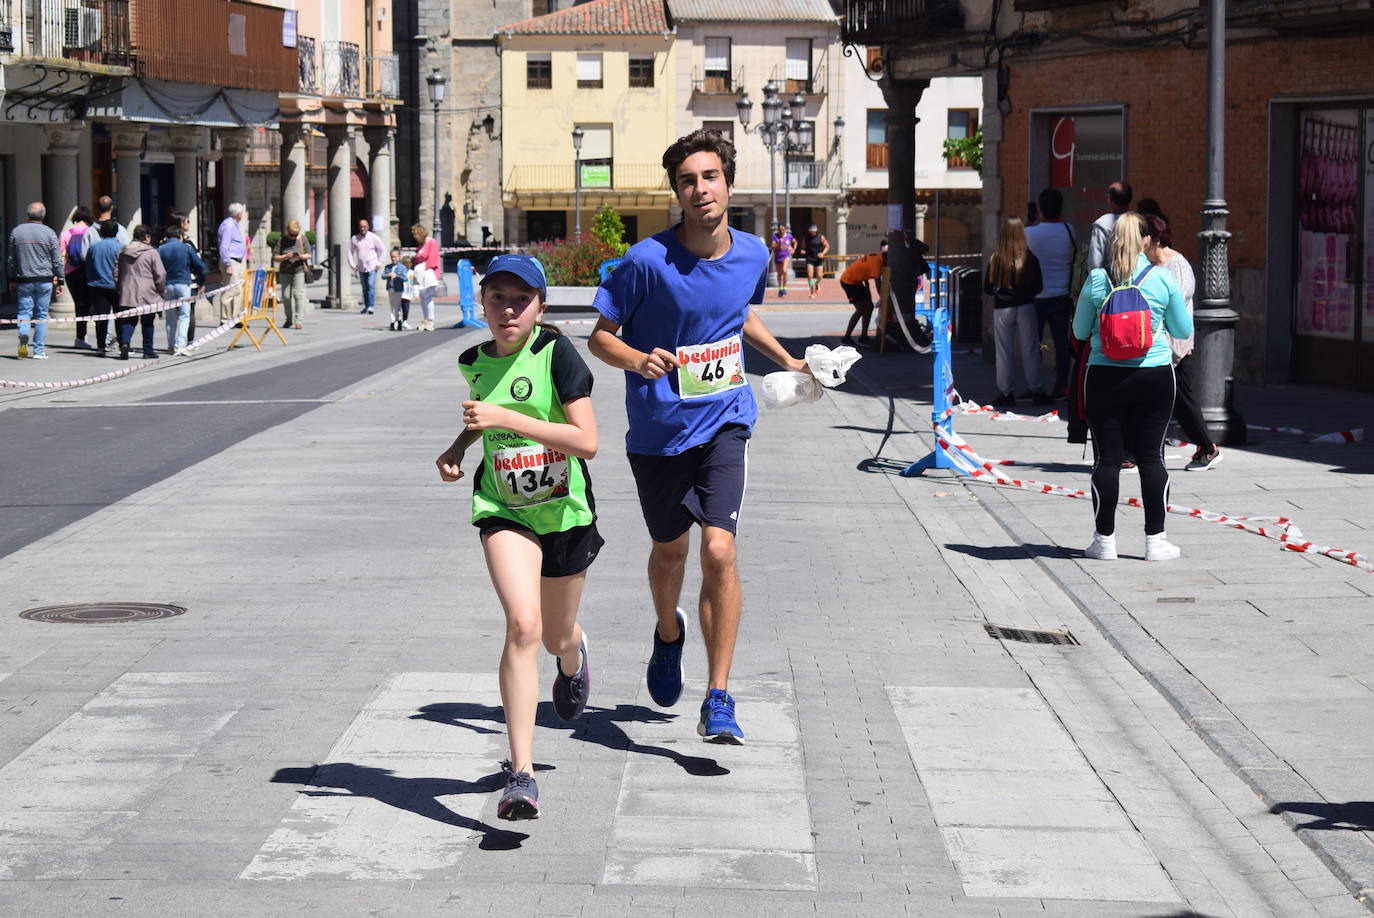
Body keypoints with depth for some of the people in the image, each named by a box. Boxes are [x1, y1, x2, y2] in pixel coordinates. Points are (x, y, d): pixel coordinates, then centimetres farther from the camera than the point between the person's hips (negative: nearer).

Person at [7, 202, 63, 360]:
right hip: (45, 280, -1)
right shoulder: (49, 233, -3)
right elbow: (57, 260, -1)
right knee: (42, 315, 5)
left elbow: (11, 259, 10)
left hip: (24, 280, 1)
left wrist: (12, 280, 18)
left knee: (24, 312, 6)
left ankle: (23, 335, -23)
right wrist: (59, 281, 7)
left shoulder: (16, 232, 3)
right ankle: (39, 350, 5)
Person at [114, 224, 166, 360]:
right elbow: (160, 274, -10)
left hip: (127, 294, 4)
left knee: (128, 320, 6)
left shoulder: (123, 252, 8)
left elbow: (116, 272, 13)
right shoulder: (151, 252, -8)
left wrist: (118, 289, 22)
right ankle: (148, 350, 13)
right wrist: (162, 289, 5)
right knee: (147, 323, 8)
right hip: (147, 295, -3)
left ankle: (124, 342, -19)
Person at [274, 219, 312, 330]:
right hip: (285, 272, 2)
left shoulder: (302, 238, 0)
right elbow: (275, 257, -3)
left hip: (299, 271, -2)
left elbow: (309, 254, 4)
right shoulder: (282, 240, -1)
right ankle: (289, 320, 21)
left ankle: (299, 321, -14)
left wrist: (302, 256, -18)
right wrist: (286, 257, -21)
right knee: (286, 296, 3)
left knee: (298, 294, -13)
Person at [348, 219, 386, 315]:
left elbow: (383, 250, 4)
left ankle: (370, 306, -20)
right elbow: (350, 252, 14)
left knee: (371, 285, -17)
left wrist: (379, 263, -2)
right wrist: (352, 264, 6)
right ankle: (366, 306, 19)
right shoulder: (354, 239, 4)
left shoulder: (374, 238, -2)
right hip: (361, 268, 3)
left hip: (372, 267, -3)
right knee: (364, 288, 8)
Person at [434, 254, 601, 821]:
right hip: (504, 509, 1)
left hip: (565, 509, -1)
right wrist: (458, 449, 5)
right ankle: (521, 774, -22)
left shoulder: (556, 353, -15)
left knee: (556, 637, 18)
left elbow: (587, 440, -23)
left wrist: (508, 419, -28)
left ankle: (573, 657, 60)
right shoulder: (474, 363, 0)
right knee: (523, 625, -22)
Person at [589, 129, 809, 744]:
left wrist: (788, 361, 22)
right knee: (670, 550, 17)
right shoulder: (648, 261, -15)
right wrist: (638, 360, -27)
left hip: (723, 423, 1)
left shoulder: (752, 255, -2)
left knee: (719, 550, -16)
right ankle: (669, 635, 52)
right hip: (658, 429, -1)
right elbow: (600, 337, -8)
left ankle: (718, 700, -10)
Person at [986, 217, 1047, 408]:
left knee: (1004, 352, 6)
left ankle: (1006, 394, 7)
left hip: (1001, 309, 0)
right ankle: (1036, 391, 9)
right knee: (1030, 350, 7)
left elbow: (987, 288, -2)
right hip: (1026, 307, 0)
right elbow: (1038, 286, 1)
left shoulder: (995, 259, -8)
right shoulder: (1030, 259, -6)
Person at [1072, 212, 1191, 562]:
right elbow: (1184, 330, 6)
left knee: (1107, 457, 5)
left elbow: (1080, 331, 6)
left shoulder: (1097, 280, -4)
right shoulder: (1162, 279, -4)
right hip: (1154, 377, 0)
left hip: (1105, 377, 0)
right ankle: (1155, 540, 9)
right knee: (1151, 456, 6)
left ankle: (1105, 539, 8)